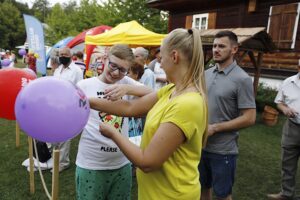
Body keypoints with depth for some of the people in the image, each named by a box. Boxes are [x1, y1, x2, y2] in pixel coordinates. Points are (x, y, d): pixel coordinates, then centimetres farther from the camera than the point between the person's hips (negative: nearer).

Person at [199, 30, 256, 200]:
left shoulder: (242, 79, -13)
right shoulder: (206, 74, 5)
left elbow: (249, 118, -16)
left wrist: (215, 128, -18)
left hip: (223, 150, -5)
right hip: (201, 144, 5)